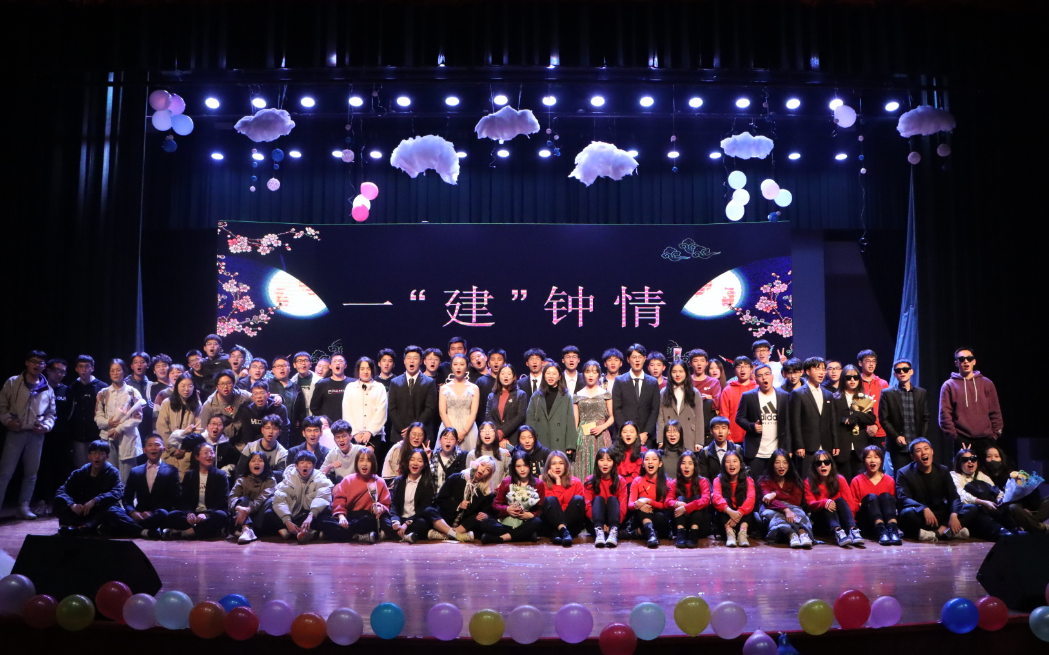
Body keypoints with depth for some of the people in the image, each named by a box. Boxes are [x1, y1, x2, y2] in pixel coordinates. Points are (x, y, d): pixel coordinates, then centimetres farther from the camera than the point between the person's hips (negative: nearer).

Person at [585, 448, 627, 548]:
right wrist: (600, 524, -26)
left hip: (615, 522, 0)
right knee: (598, 499, -23)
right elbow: (587, 506, -9)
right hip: (595, 523, 0)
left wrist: (610, 525, -26)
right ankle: (598, 531, -49)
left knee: (612, 499, -23)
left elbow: (623, 507, -8)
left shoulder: (621, 482, 2)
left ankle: (614, 532, -48)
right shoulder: (590, 482, 1)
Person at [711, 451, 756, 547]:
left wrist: (739, 513, -36)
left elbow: (750, 499, -17)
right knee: (725, 500, -25)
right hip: (725, 518, -1)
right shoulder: (718, 480, 1)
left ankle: (743, 533, -44)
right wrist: (730, 511, -38)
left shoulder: (748, 480, 2)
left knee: (747, 505, -23)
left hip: (743, 517, 1)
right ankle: (729, 532, -46)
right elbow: (716, 498, -19)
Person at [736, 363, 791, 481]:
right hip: (755, 453, -1)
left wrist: (787, 450, 0)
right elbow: (739, 418, 5)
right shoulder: (748, 396, 2)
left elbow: (787, 424, 4)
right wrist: (752, 426, -15)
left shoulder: (784, 396, 5)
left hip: (777, 453, 1)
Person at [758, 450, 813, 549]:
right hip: (773, 510, -2)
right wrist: (786, 510, -30)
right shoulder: (765, 481, 10)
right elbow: (768, 501, -11)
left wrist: (776, 494, -9)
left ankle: (803, 533, -63)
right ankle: (791, 534, -64)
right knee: (773, 514, -38)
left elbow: (797, 500, 2)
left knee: (799, 512, -34)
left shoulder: (794, 480, 19)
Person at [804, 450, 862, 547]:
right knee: (827, 504, -31)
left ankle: (853, 530, -49)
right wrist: (824, 502, -36)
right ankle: (837, 531, -58)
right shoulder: (809, 482, -1)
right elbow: (810, 503, -14)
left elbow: (850, 502, -5)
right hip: (821, 517, -2)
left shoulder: (840, 479, 2)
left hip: (841, 517, 2)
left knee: (839, 500, -27)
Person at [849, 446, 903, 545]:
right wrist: (861, 505, -13)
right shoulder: (857, 481, 8)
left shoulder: (889, 480, 11)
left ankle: (893, 529, -47)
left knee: (885, 496, -23)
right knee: (871, 497, -27)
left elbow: (894, 502, 14)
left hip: (886, 518, 1)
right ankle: (881, 531, -52)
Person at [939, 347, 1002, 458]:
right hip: (962, 440, -2)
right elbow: (945, 414, 1)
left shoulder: (987, 383, 13)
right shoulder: (949, 386, 6)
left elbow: (995, 412, 13)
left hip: (985, 440, 2)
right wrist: (953, 435, -7)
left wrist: (996, 433, 5)